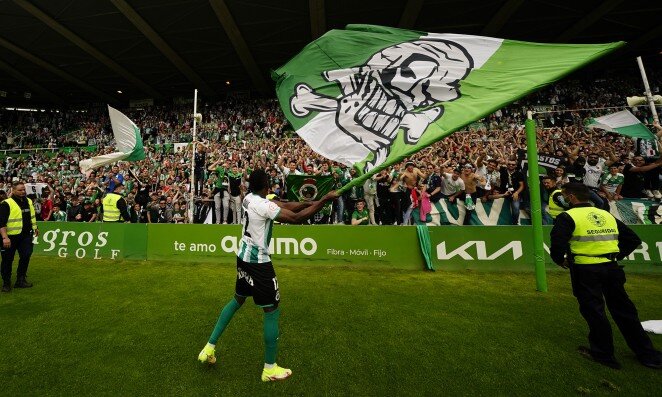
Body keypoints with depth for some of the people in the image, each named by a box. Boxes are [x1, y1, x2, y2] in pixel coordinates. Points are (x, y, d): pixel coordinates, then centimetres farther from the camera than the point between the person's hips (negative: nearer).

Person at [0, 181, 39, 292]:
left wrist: (35, 228, 24)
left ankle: (21, 280, 15)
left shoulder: (29, 201, 8)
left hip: (26, 235, 4)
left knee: (26, 256, 2)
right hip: (10, 236, -4)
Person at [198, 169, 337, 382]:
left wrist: (309, 202, -8)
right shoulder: (263, 205, -24)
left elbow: (284, 206, 2)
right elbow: (296, 218, -28)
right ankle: (270, 368, 18)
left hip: (244, 257, 9)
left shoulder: (249, 198, 3)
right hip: (258, 262, -9)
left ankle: (209, 347, 36)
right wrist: (324, 200, -26)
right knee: (272, 311, 4)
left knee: (238, 300, 26)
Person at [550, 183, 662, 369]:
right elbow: (633, 239, 16)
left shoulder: (567, 217, -11)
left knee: (593, 310, 6)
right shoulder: (607, 214, 12)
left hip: (585, 270, -6)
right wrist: (617, 256, 19)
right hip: (611, 267, 7)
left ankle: (603, 354, 19)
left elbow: (558, 243, -22)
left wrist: (560, 260, -4)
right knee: (623, 309, 18)